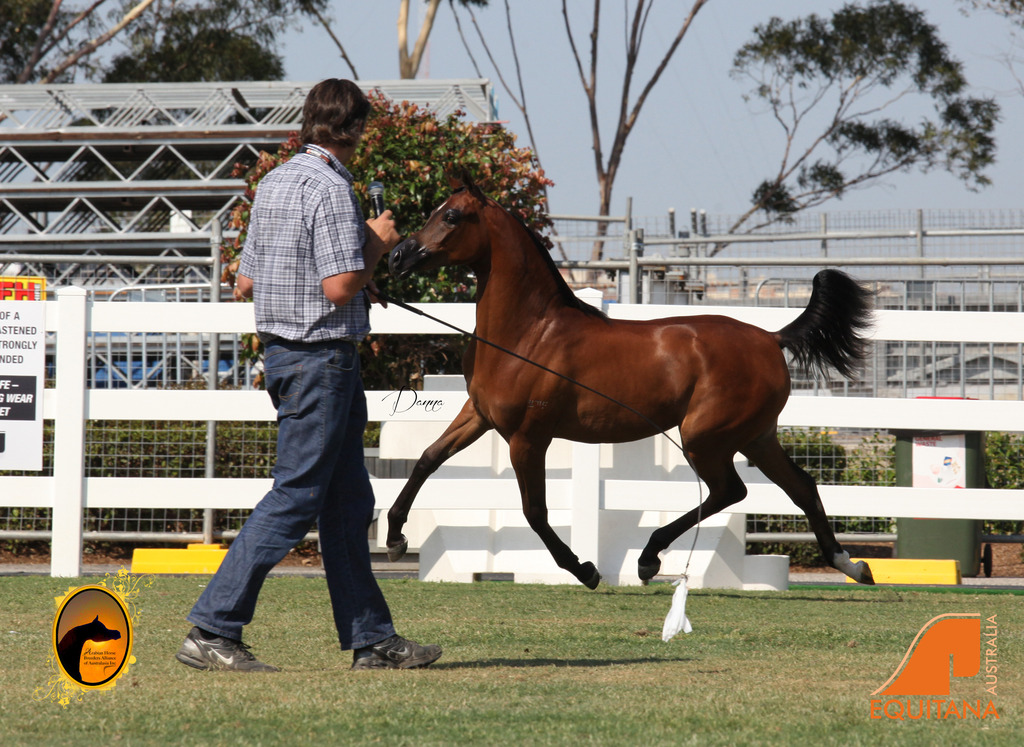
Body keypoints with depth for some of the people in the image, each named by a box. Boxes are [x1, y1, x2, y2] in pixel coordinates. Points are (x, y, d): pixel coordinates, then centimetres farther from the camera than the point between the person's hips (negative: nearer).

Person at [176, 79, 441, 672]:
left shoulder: (275, 182, 11)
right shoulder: (332, 189, -16)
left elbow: (245, 283, 15)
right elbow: (340, 288, -23)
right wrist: (375, 246, -6)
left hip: (282, 350, 10)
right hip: (322, 355, -10)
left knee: (348, 501, 13)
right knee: (295, 498, -6)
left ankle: (372, 639, 17)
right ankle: (211, 632, -7)